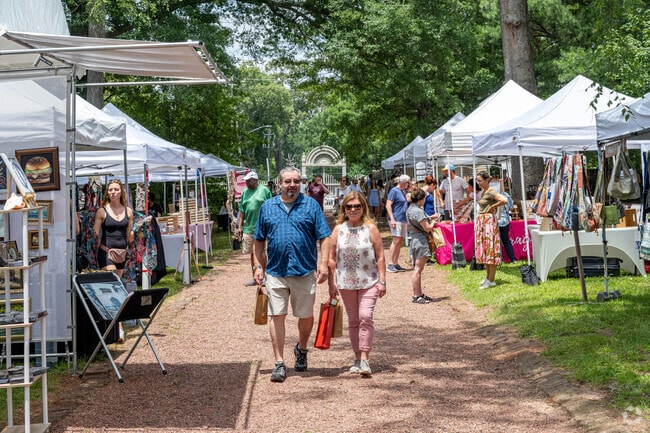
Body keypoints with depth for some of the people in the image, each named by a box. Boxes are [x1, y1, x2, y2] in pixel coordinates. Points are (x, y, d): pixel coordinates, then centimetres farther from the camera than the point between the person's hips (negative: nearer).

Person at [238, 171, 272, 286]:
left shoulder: (264, 191, -3)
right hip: (248, 228, 5)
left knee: (261, 253, -1)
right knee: (252, 253, 10)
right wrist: (240, 226, 11)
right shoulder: (245, 193, 12)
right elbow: (242, 211, 15)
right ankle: (254, 277, 19)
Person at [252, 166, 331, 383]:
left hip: (305, 270, -1)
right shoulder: (267, 207, 8)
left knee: (306, 316, 9)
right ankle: (279, 363, 5)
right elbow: (259, 240, 13)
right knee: (276, 316, -2)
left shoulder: (311, 205, 3)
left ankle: (301, 349, 36)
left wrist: (323, 263, -10)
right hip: (275, 272, 1)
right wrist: (257, 265, 6)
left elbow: (324, 238, 0)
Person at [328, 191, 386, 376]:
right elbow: (331, 258, 6)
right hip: (346, 283, 3)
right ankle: (357, 359, 20)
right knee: (353, 321, 10)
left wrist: (382, 281, -6)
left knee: (366, 317, -15)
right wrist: (331, 283, 3)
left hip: (368, 282, -3)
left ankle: (364, 359, -13)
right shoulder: (339, 229, 3)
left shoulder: (370, 228, -2)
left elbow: (380, 256, -2)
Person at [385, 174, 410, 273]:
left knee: (400, 242, 7)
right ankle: (390, 264, -12)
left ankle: (396, 264, 11)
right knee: (396, 241, -13)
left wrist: (407, 221, 25)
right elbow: (388, 205, -13)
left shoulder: (403, 192, 19)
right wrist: (392, 219, -20)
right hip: (396, 220, -9)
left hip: (403, 220, 9)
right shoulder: (394, 191, -8)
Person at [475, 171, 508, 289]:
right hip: (481, 221, 10)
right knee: (484, 249, 13)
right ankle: (488, 277, 22)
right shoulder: (482, 192, 12)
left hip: (489, 221, -10)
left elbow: (504, 200, -28)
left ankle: (491, 280, -5)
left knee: (490, 249, -7)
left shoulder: (490, 192, -14)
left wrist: (492, 207, -15)